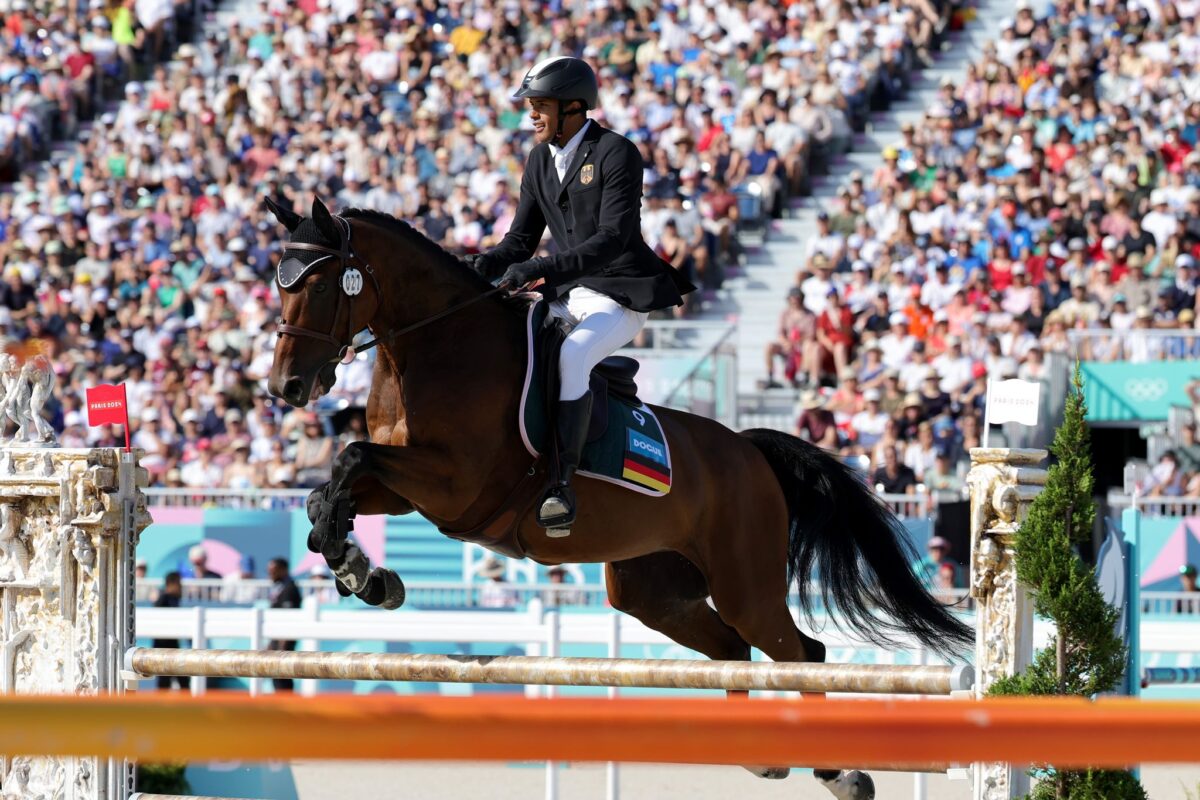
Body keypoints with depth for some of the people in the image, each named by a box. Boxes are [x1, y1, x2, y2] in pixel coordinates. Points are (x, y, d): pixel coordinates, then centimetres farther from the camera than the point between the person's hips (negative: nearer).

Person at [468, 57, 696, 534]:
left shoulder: (616, 154, -12)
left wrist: (540, 270, -32)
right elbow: (521, 239, 14)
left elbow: (612, 239, -23)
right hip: (564, 297, 8)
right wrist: (485, 264, -10)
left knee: (570, 357, -34)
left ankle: (562, 482, -35)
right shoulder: (540, 160, 11)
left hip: (620, 297, -8)